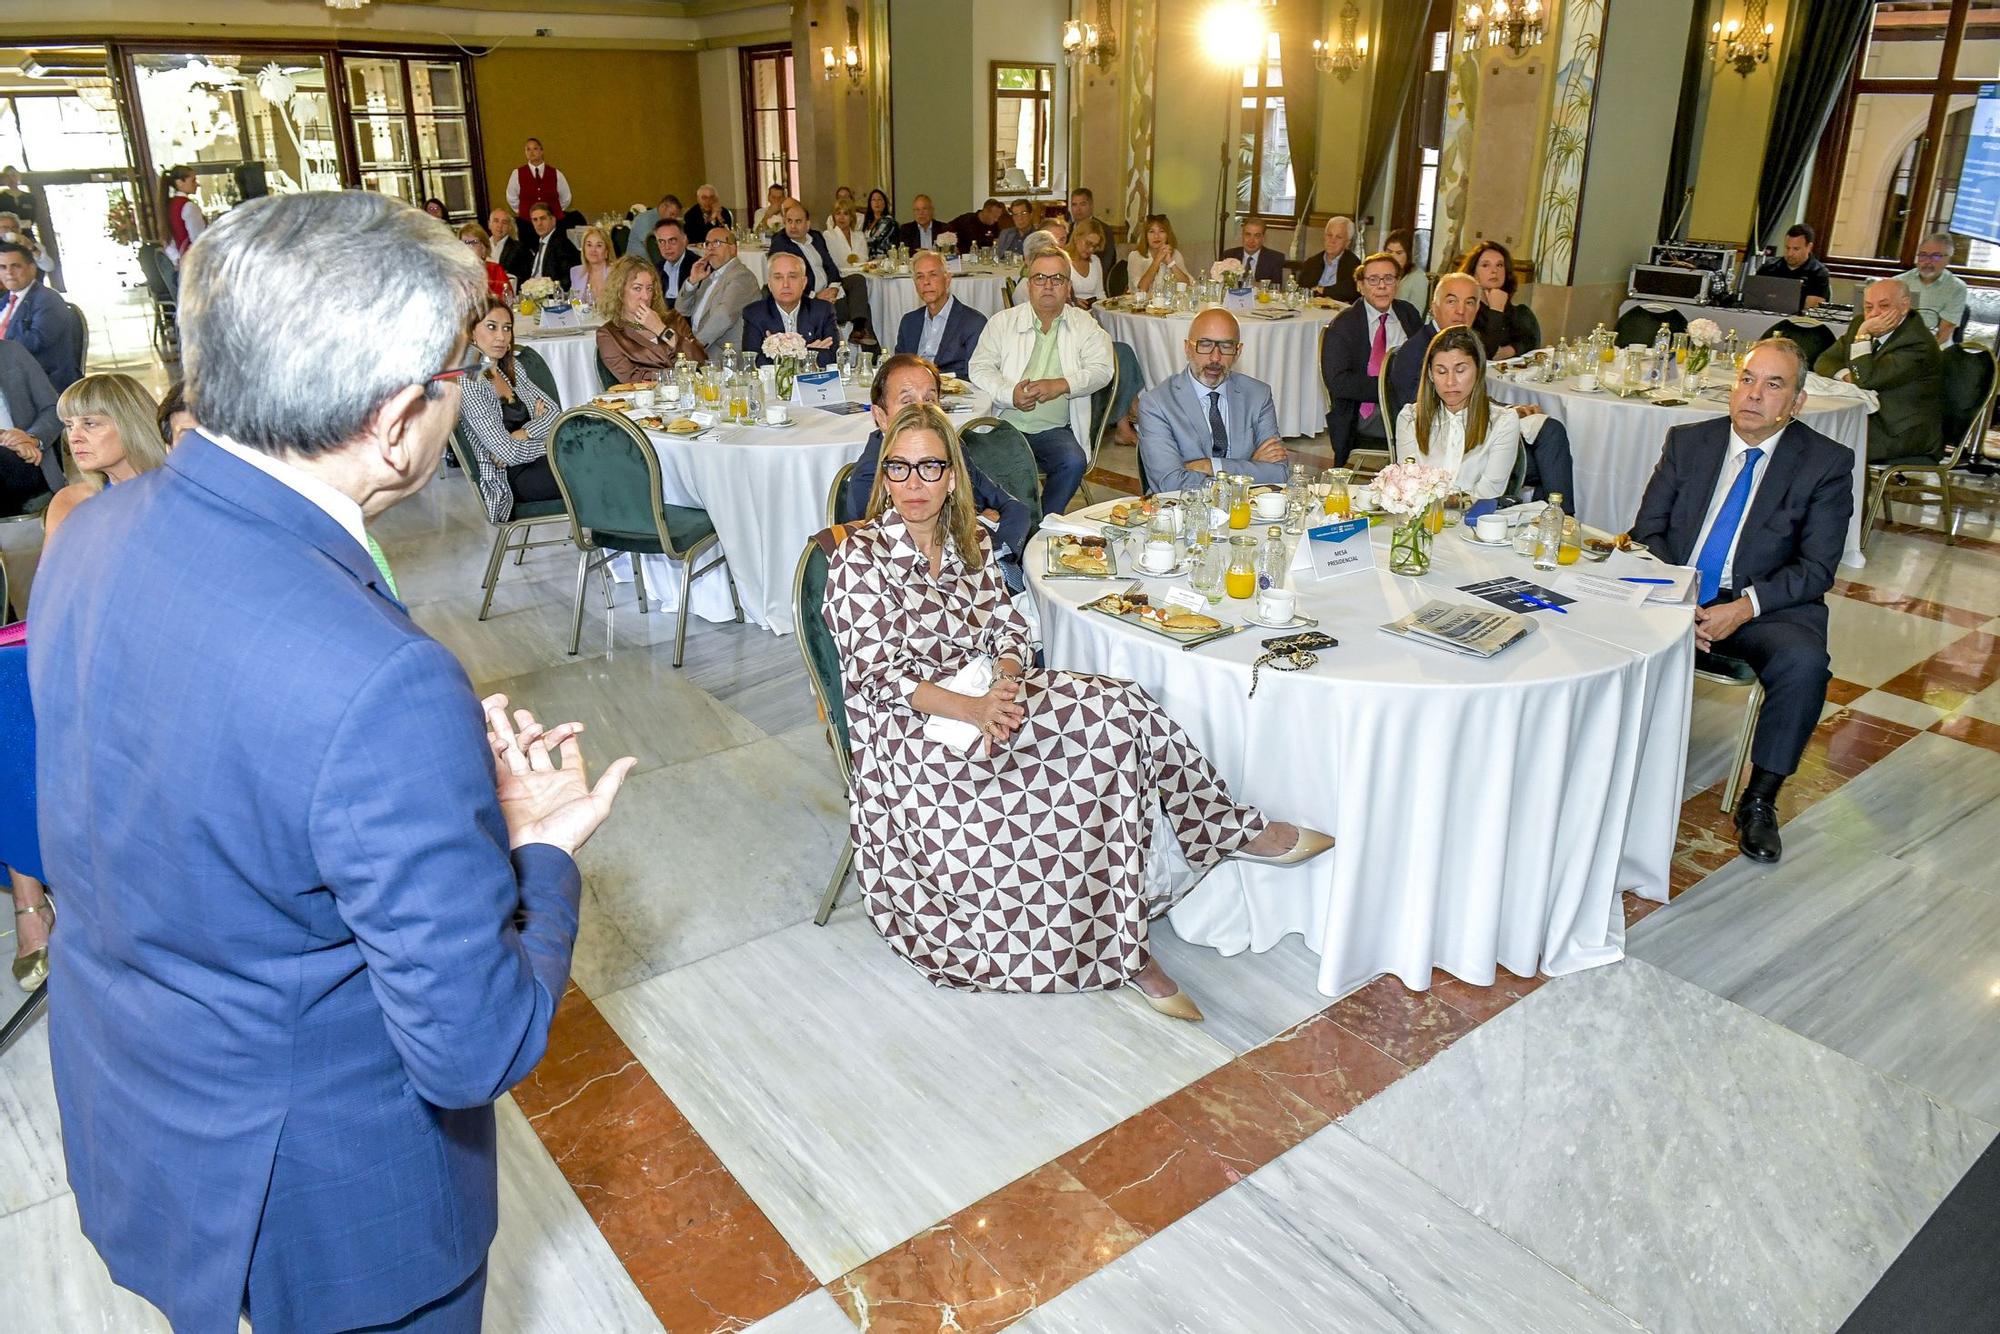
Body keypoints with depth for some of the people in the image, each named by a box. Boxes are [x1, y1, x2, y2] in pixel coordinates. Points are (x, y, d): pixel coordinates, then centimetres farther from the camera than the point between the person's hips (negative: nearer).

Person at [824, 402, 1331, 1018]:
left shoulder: (971, 543, 10)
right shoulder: (860, 557, -9)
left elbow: (1012, 630, 7)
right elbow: (879, 674, -15)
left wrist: (1005, 687, -17)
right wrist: (974, 708, -28)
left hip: (986, 699, 6)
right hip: (909, 733, -6)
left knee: (1113, 708, -20)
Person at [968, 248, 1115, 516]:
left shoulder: (1085, 326, 11)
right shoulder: (1003, 322, 11)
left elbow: (1102, 369, -1)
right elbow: (979, 368, 3)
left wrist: (1060, 385, -19)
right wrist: (1010, 394, -17)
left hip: (1055, 429, 0)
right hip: (1005, 424, 0)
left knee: (1074, 462, -30)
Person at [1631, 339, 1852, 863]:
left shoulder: (1827, 462, 0)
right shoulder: (1687, 442, 7)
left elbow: (1817, 568, -5)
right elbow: (1647, 530, 4)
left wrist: (1745, 606, -22)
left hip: (1767, 606, -1)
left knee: (1804, 661, -32)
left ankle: (1759, 801, -12)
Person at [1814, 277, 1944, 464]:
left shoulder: (1918, 343, -20)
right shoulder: (1861, 322, 5)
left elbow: (1866, 381, -27)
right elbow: (1825, 361, 6)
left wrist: (1863, 334, -23)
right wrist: (1845, 375, -15)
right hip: (1870, 415, 8)